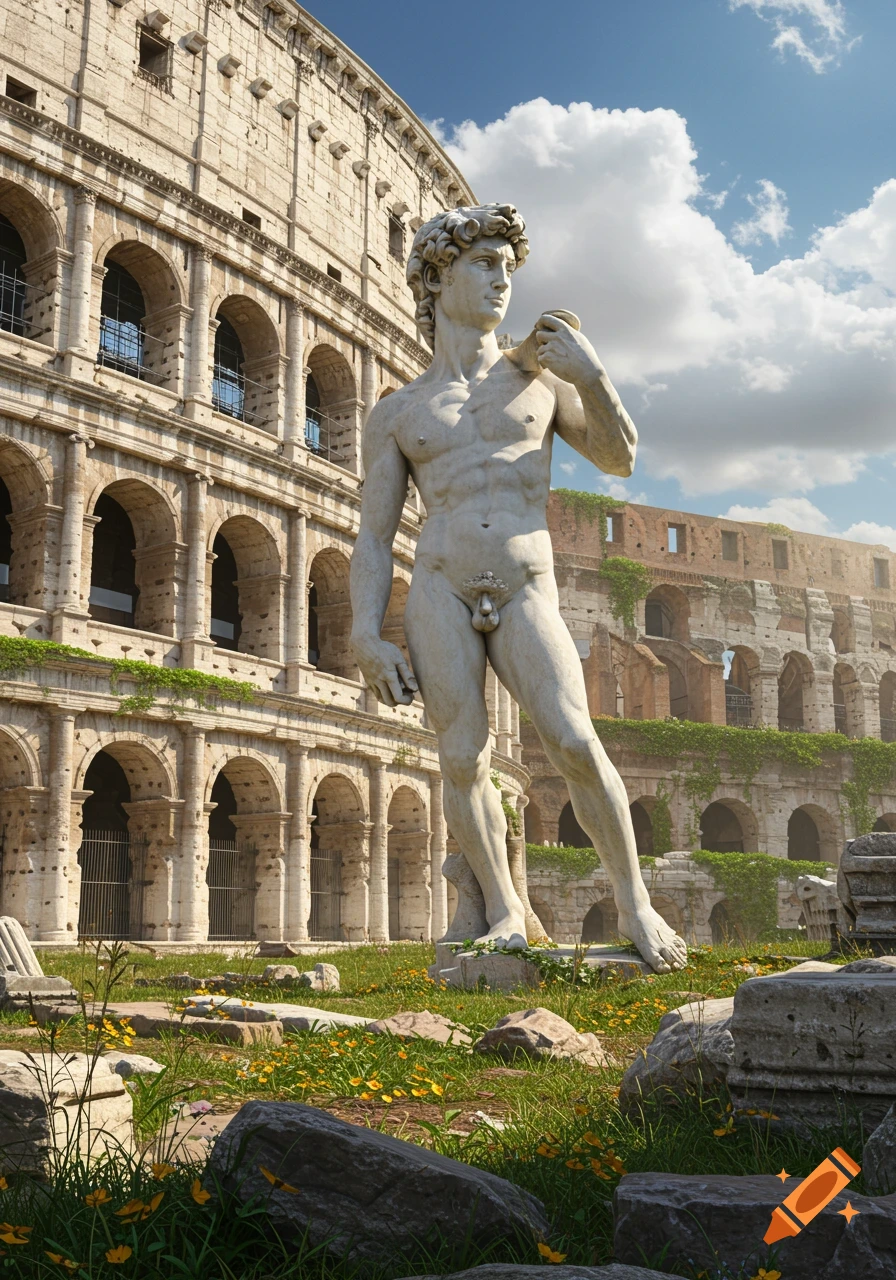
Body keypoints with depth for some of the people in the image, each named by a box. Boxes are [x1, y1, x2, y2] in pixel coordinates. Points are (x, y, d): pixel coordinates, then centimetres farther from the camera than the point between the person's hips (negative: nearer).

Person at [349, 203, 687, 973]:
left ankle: (635, 906, 0)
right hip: (439, 592, 1)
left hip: (526, 595, 0)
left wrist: (593, 377, 0)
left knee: (575, 744, -16)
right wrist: (367, 639, -4)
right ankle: (505, 913, 9)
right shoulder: (397, 414, 13)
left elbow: (619, 459, 17)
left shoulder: (539, 376, 16)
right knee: (463, 761, -7)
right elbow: (373, 541, 9)